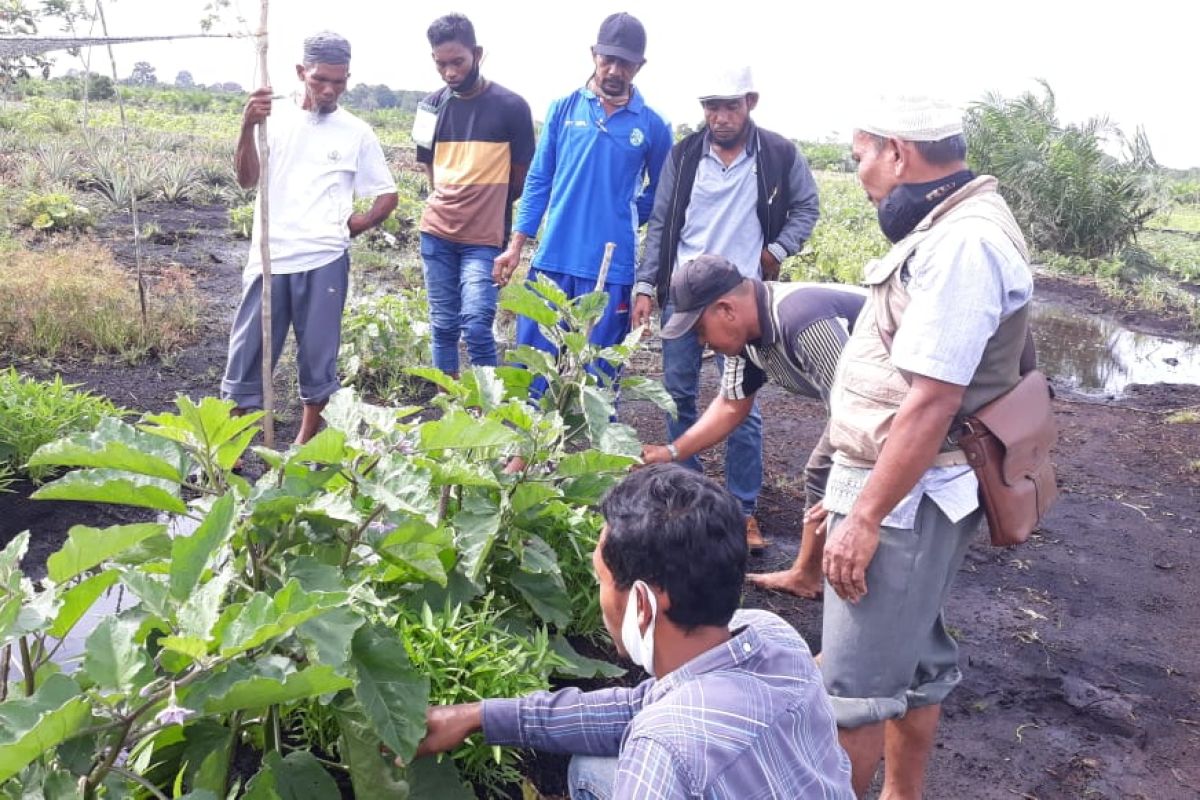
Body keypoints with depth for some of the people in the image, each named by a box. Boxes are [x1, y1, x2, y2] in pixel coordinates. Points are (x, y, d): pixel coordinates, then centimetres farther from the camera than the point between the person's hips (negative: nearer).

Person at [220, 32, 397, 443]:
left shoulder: (357, 132, 5)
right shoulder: (275, 118, 5)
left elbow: (388, 196, 11)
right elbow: (246, 179, -5)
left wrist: (349, 226, 0)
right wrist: (247, 127, -19)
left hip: (324, 262, 0)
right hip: (269, 259, 1)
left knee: (318, 356, 6)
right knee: (248, 353, 4)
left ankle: (306, 443, 22)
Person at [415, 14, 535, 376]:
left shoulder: (511, 106, -7)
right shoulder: (432, 105, 5)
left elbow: (522, 175, 2)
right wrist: (449, 204, 10)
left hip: (484, 237, -4)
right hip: (436, 232, 4)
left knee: (476, 326, -11)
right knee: (443, 326, 9)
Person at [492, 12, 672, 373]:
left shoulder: (653, 125, 1)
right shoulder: (563, 109, 4)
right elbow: (538, 181, 7)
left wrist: (622, 221, 4)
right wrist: (516, 244, 3)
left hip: (611, 268, -1)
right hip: (553, 260, 1)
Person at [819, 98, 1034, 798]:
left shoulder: (962, 242, -21)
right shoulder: (954, 226, 12)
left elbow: (931, 403, -25)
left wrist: (864, 517, -21)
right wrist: (855, 493, 19)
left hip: (904, 498, -10)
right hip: (906, 491, 10)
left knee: (855, 685, 1)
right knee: (912, 663, 21)